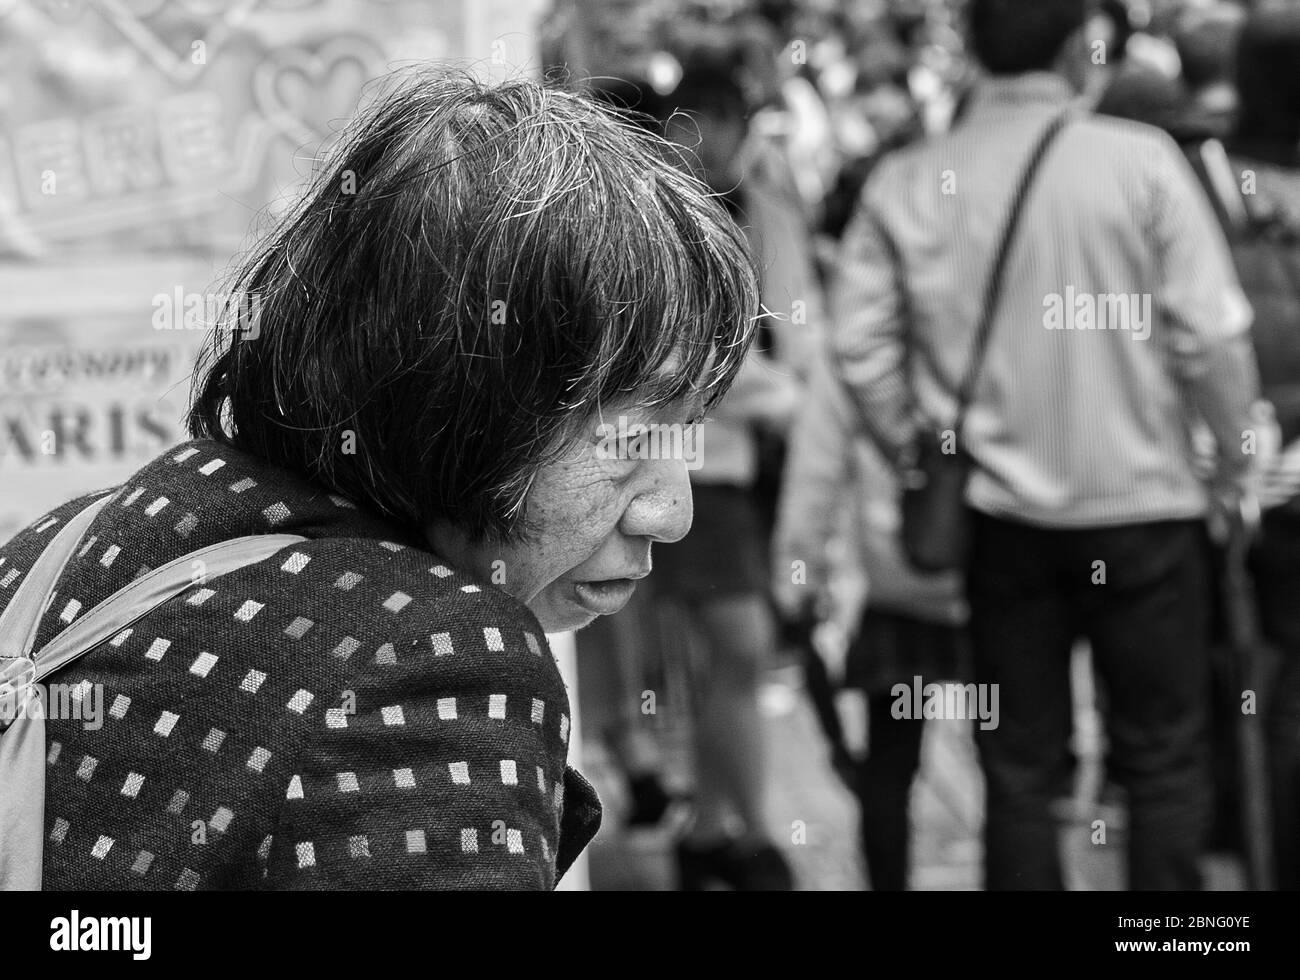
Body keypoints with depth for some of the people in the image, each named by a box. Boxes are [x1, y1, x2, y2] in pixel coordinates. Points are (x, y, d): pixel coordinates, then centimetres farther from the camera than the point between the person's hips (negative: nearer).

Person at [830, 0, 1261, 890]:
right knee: (1164, 761, 10)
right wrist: (1235, 459, 4)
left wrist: (916, 454, 10)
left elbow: (862, 344, -3)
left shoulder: (905, 183, -2)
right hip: (1142, 500, -2)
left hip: (1000, 510, 3)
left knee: (1019, 764, 12)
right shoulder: (1141, 160, -10)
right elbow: (1211, 334, -10)